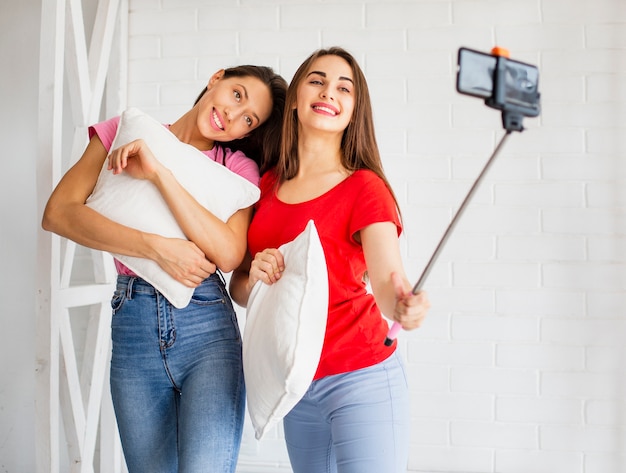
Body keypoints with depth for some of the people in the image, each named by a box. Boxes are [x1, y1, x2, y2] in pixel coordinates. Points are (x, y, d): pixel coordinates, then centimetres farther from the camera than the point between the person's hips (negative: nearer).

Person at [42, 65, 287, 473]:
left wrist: (160, 174, -14)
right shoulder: (124, 132, 8)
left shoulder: (238, 167, 6)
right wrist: (156, 248, -14)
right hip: (133, 324, 1)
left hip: (206, 323, -1)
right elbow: (58, 213, -5)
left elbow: (229, 255, -11)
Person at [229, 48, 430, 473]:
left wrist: (403, 305, -43)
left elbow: (387, 276, -20)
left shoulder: (364, 187, -7)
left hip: (360, 378, -5)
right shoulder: (268, 185, 6)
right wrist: (253, 277, -13)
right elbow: (238, 290, 10)